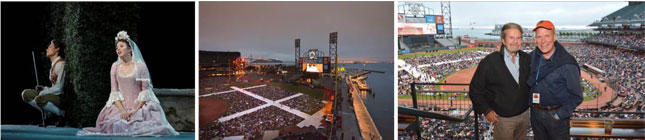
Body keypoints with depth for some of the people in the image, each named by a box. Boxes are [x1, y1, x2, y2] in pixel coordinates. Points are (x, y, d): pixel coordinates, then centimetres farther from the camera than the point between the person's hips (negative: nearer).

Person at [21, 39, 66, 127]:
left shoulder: (61, 64, -14)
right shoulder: (53, 64, 15)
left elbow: (59, 88, -18)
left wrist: (43, 92, -10)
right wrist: (44, 88, 4)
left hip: (63, 98, -9)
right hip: (54, 95, 9)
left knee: (39, 99, -34)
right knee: (26, 94, 2)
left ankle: (62, 114, -12)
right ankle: (47, 113, 4)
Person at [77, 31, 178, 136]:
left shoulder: (140, 66, -3)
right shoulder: (115, 66, 6)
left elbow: (145, 91, -5)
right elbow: (114, 92, 3)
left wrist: (135, 110, -16)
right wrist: (123, 111, -12)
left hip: (140, 105, -2)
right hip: (121, 106, 2)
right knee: (115, 127, -21)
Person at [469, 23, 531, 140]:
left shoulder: (526, 59, 1)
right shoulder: (489, 62, -14)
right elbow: (475, 89, -10)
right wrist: (486, 110, -14)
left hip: (524, 114, 5)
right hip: (503, 118, -5)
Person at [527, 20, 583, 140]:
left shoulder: (567, 63, -16)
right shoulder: (533, 56, -1)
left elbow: (576, 96, -11)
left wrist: (560, 114, -15)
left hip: (556, 114, -5)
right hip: (535, 113, 5)